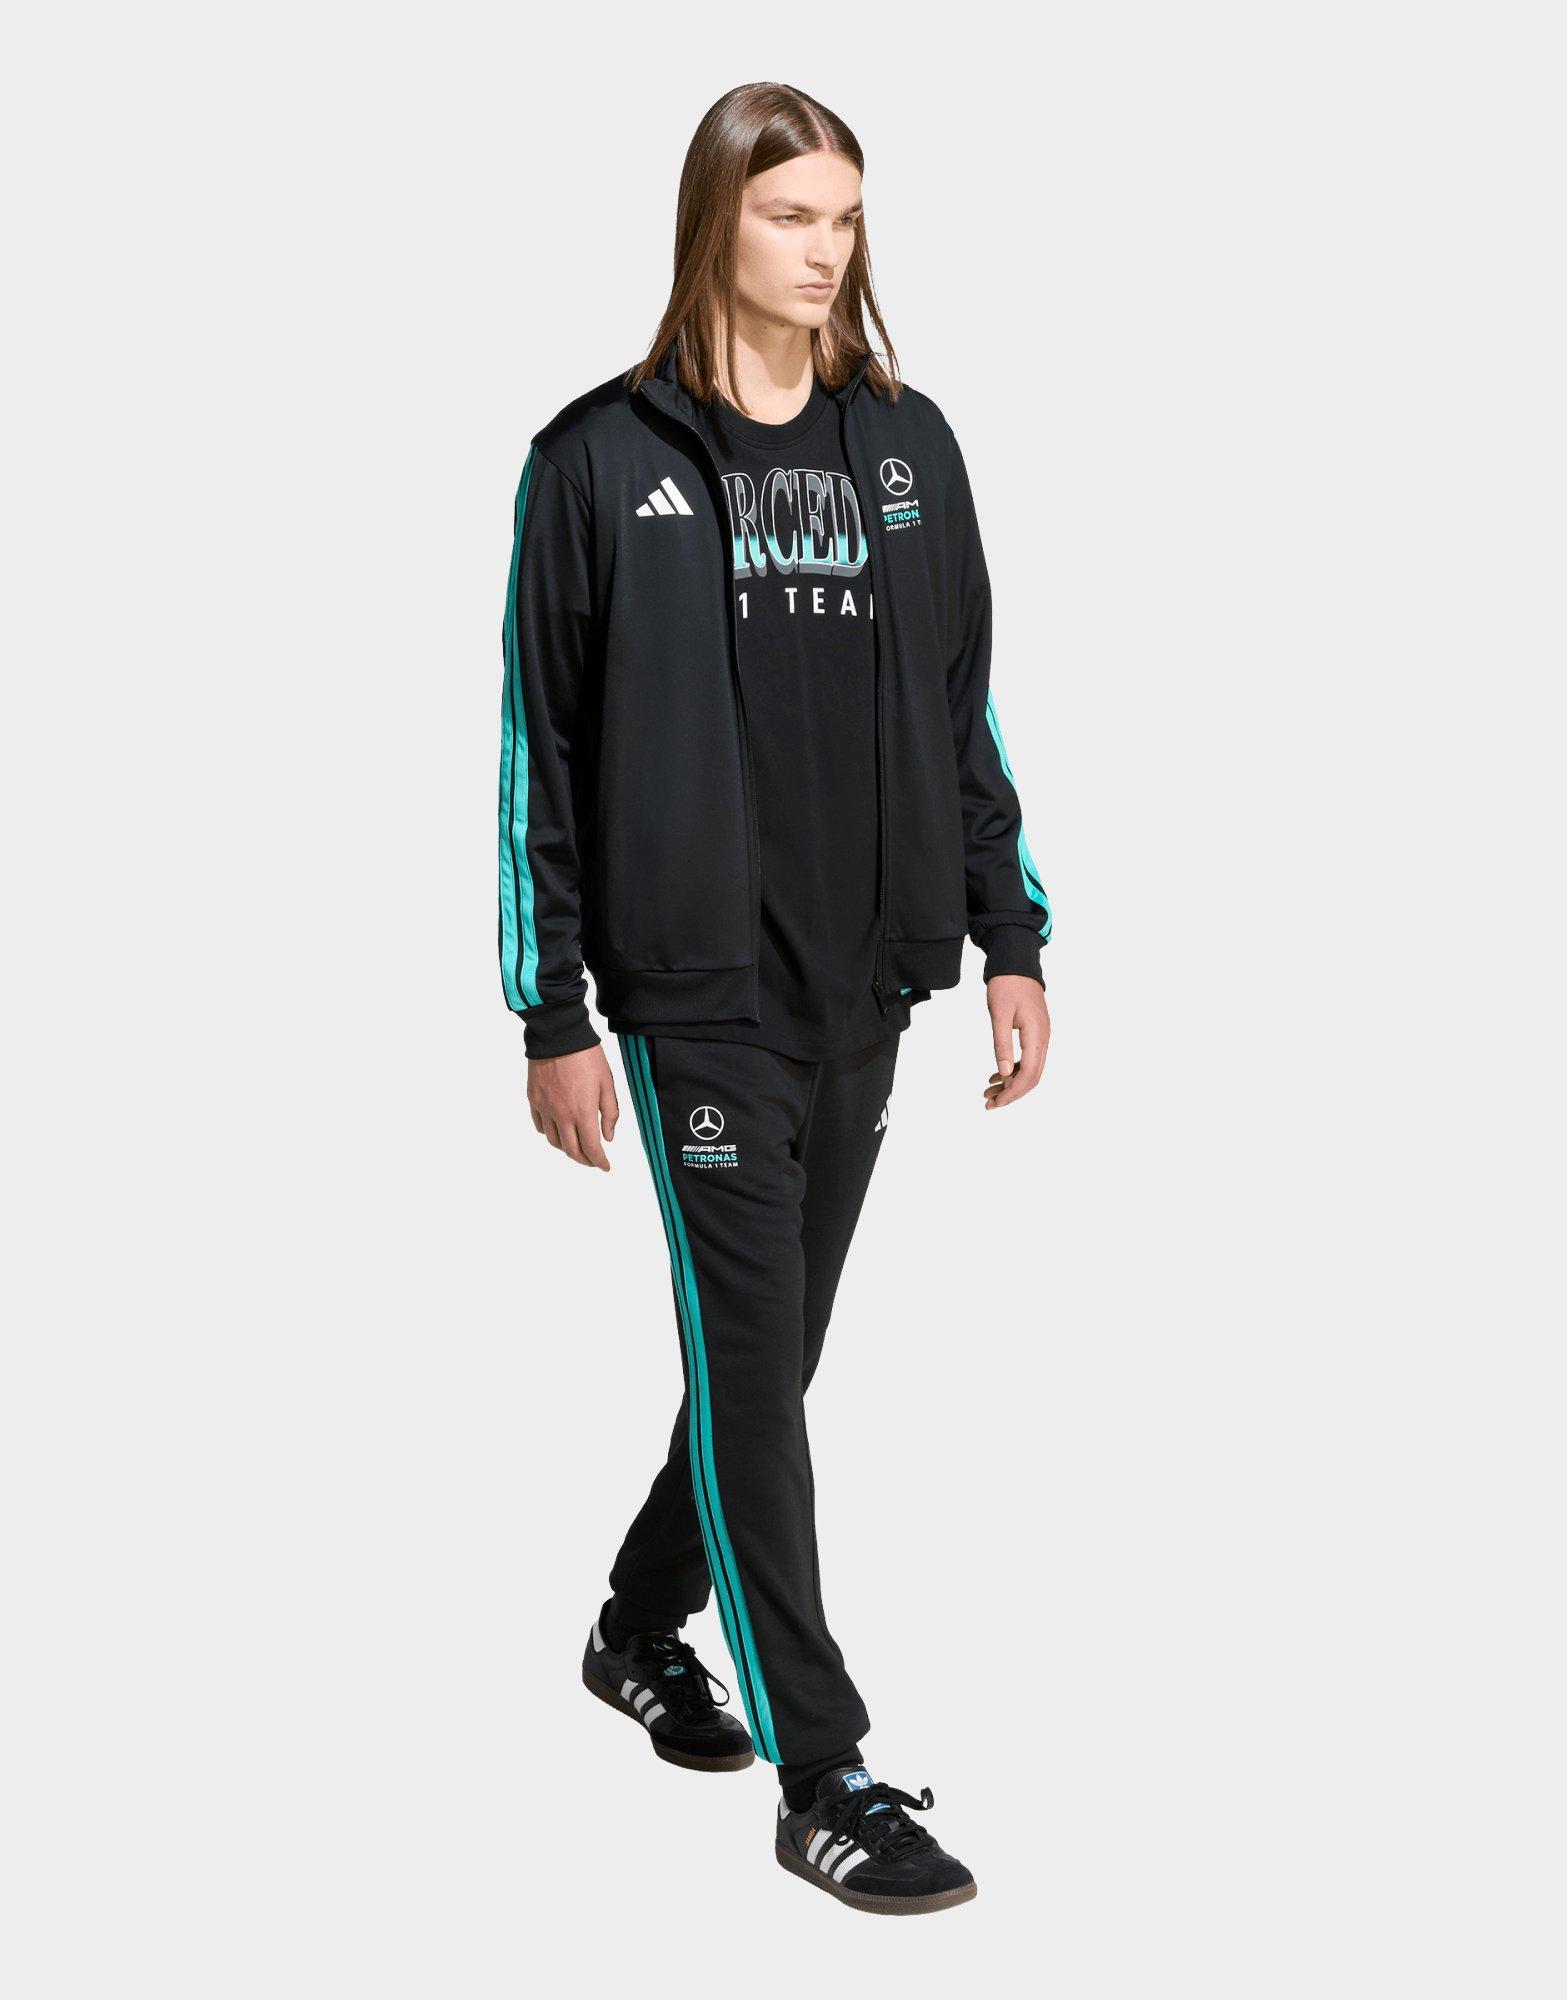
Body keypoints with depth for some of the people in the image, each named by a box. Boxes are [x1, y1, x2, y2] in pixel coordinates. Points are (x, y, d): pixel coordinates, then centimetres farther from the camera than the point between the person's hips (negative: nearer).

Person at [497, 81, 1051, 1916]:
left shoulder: (907, 445, 9)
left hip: (867, 983, 5)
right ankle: (820, 1778, 3)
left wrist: (1010, 940, 7)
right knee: (754, 1354, -4)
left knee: (773, 1343, 13)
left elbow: (965, 710, 13)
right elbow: (540, 748, -3)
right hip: (701, 987, -5)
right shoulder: (604, 458, -3)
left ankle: (642, 1629, 36)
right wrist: (552, 1016, -5)